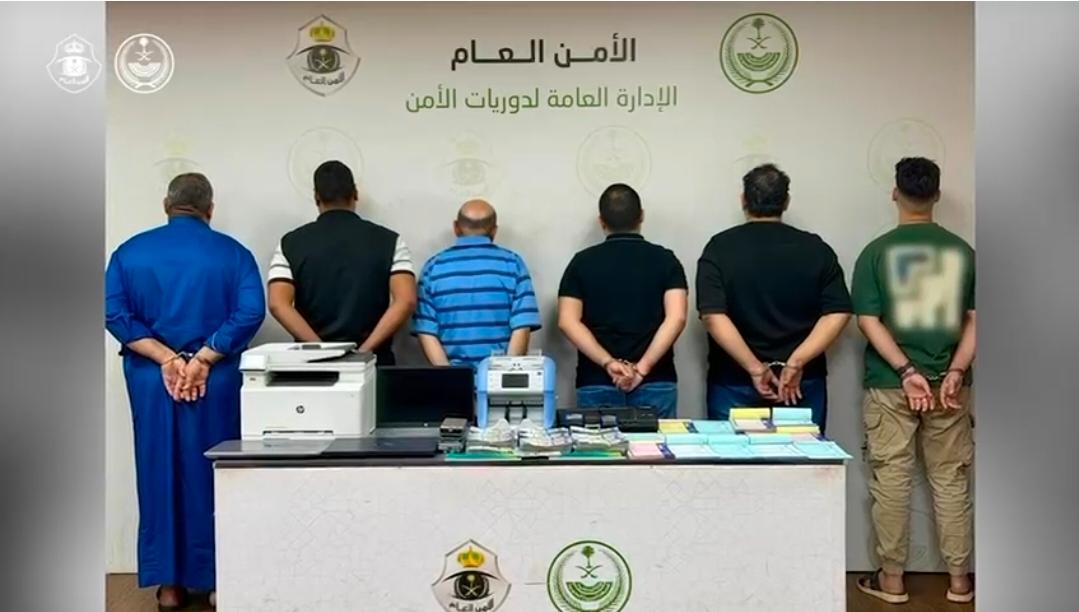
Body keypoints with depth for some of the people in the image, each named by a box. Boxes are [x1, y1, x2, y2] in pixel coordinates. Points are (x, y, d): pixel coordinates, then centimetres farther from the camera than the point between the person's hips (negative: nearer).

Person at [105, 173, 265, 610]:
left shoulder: (130, 252, 5)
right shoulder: (231, 252, 0)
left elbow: (113, 313, -6)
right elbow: (250, 312, -12)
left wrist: (165, 358, -9)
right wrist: (202, 359, -12)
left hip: (149, 378, 1)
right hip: (215, 378, -1)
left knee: (158, 474, 10)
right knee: (211, 476, 7)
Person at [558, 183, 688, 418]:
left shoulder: (582, 262, 5)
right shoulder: (664, 259, 3)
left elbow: (568, 321, -5)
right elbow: (676, 318, -10)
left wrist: (608, 363, -9)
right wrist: (643, 368, -11)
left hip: (596, 385, 1)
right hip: (655, 383, 0)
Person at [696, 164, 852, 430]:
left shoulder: (720, 248, -4)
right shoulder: (816, 248, 1)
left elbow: (713, 316, -15)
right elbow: (837, 314, -7)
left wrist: (755, 368, -14)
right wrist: (796, 363, -12)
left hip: (735, 384, -1)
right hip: (802, 384, 1)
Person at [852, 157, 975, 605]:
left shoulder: (877, 252, -5)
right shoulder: (962, 252, 2)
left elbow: (869, 321, -11)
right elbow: (974, 319, -2)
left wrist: (907, 371, -13)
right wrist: (955, 372, -7)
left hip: (889, 384, -2)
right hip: (947, 382, 2)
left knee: (891, 479, 5)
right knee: (951, 479, 11)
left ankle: (892, 580, 13)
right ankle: (959, 579, 19)